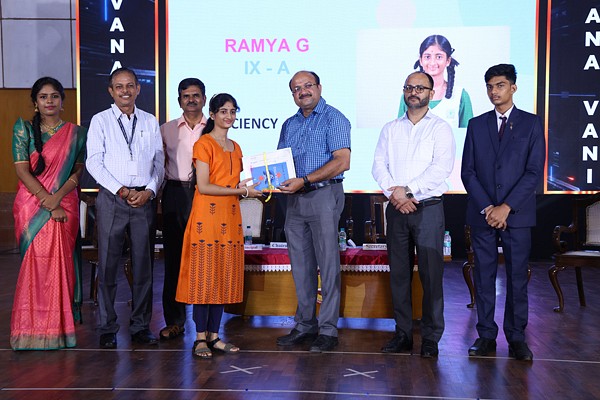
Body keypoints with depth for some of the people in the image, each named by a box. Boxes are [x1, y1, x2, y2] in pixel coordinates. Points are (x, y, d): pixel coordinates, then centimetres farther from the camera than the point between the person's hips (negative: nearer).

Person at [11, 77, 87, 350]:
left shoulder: (75, 133, 9)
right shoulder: (23, 129, 5)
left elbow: (78, 171, 4)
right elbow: (22, 170, -3)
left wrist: (58, 196, -13)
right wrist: (49, 203, -11)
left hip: (65, 207, 1)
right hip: (31, 207, 0)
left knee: (60, 263, -3)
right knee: (35, 263, -2)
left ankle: (58, 326, 6)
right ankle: (33, 328, 7)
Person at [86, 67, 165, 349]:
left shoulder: (150, 122, 13)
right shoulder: (100, 121, 5)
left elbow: (159, 162, 10)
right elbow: (94, 162, -3)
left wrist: (149, 191, -7)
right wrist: (122, 191, -11)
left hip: (145, 199, 2)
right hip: (112, 199, -2)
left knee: (143, 265, 5)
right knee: (108, 265, 0)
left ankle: (140, 326, 15)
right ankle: (107, 329, 9)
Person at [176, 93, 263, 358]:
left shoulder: (235, 147, 18)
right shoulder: (204, 144, -4)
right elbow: (203, 186, -13)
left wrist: (249, 188, 2)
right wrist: (241, 190, -12)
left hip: (230, 217, 7)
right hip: (207, 215, -7)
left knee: (224, 277, 7)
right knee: (203, 276, -4)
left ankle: (214, 336, 14)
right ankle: (200, 338, 4)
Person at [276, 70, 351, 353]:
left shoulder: (333, 119, -3)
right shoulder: (289, 125, 18)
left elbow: (342, 162, -14)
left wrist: (304, 181, -20)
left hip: (324, 195, -6)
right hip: (294, 200, 7)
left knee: (328, 263, -3)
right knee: (300, 265, 9)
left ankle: (328, 329, 4)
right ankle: (304, 325, 18)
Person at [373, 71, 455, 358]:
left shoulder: (440, 128, 3)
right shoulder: (390, 129, 15)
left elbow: (442, 167, -10)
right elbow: (379, 165, 5)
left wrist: (407, 190, -15)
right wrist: (394, 195, -12)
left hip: (428, 208, -4)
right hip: (396, 208, 4)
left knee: (431, 274, -3)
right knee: (399, 273, 6)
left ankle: (430, 338, 5)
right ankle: (403, 334, 14)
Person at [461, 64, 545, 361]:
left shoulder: (532, 124, 4)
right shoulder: (476, 125, 10)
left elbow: (534, 172, -4)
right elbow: (468, 171, 5)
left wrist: (506, 207, -12)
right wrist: (486, 207, -7)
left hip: (517, 215, -2)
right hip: (482, 214, 2)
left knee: (517, 277, 2)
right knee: (483, 277, 4)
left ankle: (516, 338, 11)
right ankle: (486, 335, 12)